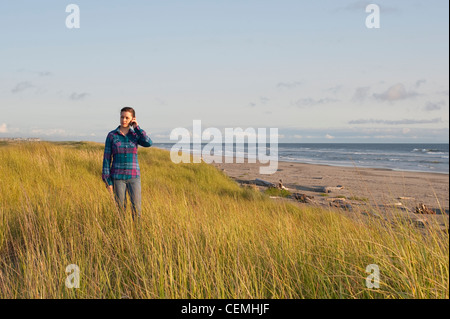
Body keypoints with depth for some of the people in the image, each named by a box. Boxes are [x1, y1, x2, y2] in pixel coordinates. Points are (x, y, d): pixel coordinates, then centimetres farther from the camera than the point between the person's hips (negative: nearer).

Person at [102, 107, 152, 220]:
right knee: (121, 208, 1)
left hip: (133, 176, 1)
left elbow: (148, 143, -17)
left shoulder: (136, 135, 4)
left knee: (136, 209, -6)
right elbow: (107, 158, -2)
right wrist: (107, 181, -6)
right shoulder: (111, 135, -2)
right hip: (117, 177, -1)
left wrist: (137, 128, -9)